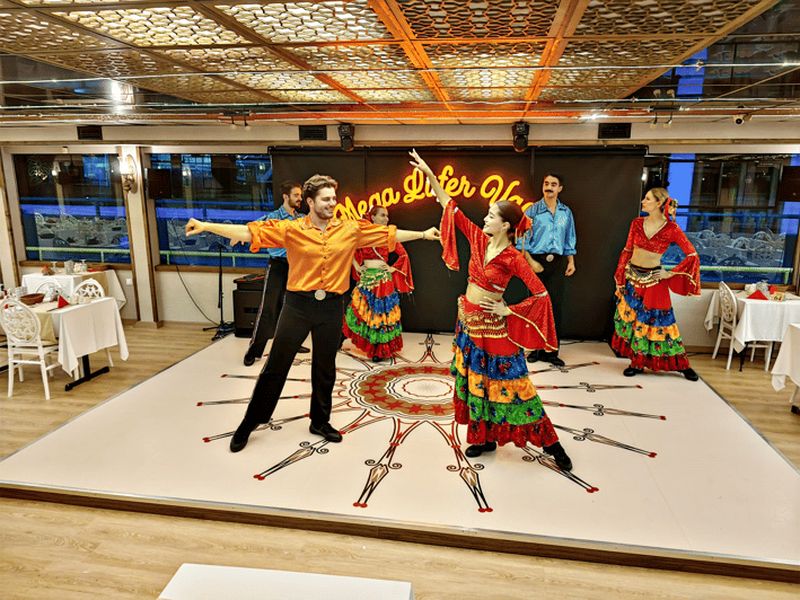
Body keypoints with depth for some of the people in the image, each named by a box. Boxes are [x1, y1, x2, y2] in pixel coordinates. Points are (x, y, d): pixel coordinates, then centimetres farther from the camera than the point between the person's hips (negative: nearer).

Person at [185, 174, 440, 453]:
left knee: (325, 368, 14)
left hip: (332, 307, 2)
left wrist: (423, 234, 12)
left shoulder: (351, 229, 2)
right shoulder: (291, 229, -4)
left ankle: (320, 421, 33)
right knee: (276, 365, 6)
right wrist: (207, 226, -18)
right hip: (298, 304, -2)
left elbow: (388, 233, 9)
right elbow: (250, 232, -10)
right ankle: (251, 421, 22)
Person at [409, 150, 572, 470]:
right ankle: (484, 438, 29)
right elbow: (451, 207, 2)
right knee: (474, 381, 13)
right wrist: (430, 175, -3)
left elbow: (541, 295, -18)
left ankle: (549, 441, 14)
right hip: (468, 321, 7)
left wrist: (508, 311, -14)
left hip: (492, 326, -6)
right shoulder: (479, 239, -1)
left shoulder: (513, 258, -17)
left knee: (507, 383, -1)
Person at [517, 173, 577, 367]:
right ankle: (535, 348, 16)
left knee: (556, 305, 2)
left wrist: (571, 261, 7)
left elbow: (569, 239, 14)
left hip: (558, 262, 3)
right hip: (537, 261, -2)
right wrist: (531, 262, -12)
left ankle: (550, 350, 10)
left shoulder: (566, 212, 7)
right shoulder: (533, 210, -3)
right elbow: (523, 238, -4)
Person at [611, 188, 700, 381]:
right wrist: (619, 279, 4)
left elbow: (692, 256, -7)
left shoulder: (671, 229, -10)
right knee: (630, 318, 7)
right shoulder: (637, 223, 1)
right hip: (631, 277, 4)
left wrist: (670, 273, -7)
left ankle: (682, 365, 17)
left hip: (653, 280, -4)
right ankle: (637, 362, 22)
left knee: (654, 321, -1)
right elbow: (627, 251, 6)